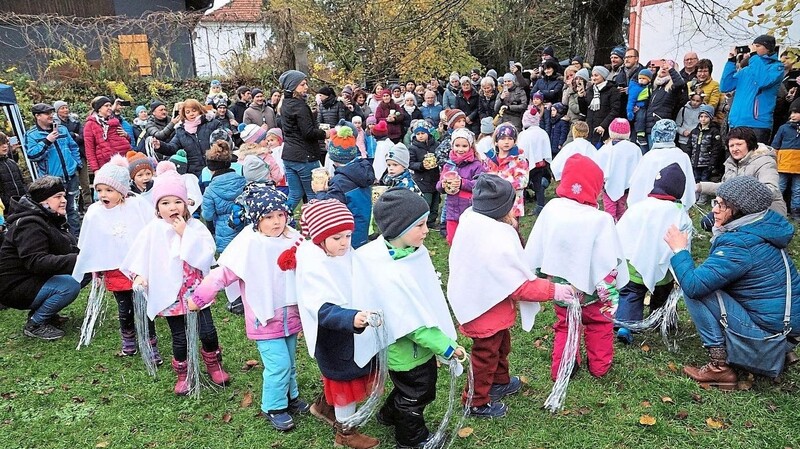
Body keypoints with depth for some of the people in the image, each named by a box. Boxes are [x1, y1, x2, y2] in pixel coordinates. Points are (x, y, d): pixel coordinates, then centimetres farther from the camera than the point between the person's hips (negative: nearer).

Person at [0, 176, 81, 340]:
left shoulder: (49, 219, 10)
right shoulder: (29, 225, -22)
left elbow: (71, 247, 6)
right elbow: (36, 262, -34)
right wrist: (76, 260, -44)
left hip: (34, 280, 10)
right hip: (14, 288, -10)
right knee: (70, 285, -27)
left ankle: (40, 311, 9)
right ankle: (35, 324, -8)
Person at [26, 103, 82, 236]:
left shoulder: (62, 129, 9)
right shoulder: (31, 135, -4)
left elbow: (73, 147, 18)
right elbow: (32, 155, -14)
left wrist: (77, 163, 10)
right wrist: (47, 141, -19)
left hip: (71, 176, 4)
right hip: (52, 180, -4)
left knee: (72, 208, 12)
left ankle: (76, 235, 21)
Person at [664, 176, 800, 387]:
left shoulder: (740, 244, -25)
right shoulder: (764, 228, 4)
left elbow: (693, 285, -28)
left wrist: (680, 250, -15)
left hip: (767, 329, -9)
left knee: (696, 289, -16)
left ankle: (719, 367, -7)